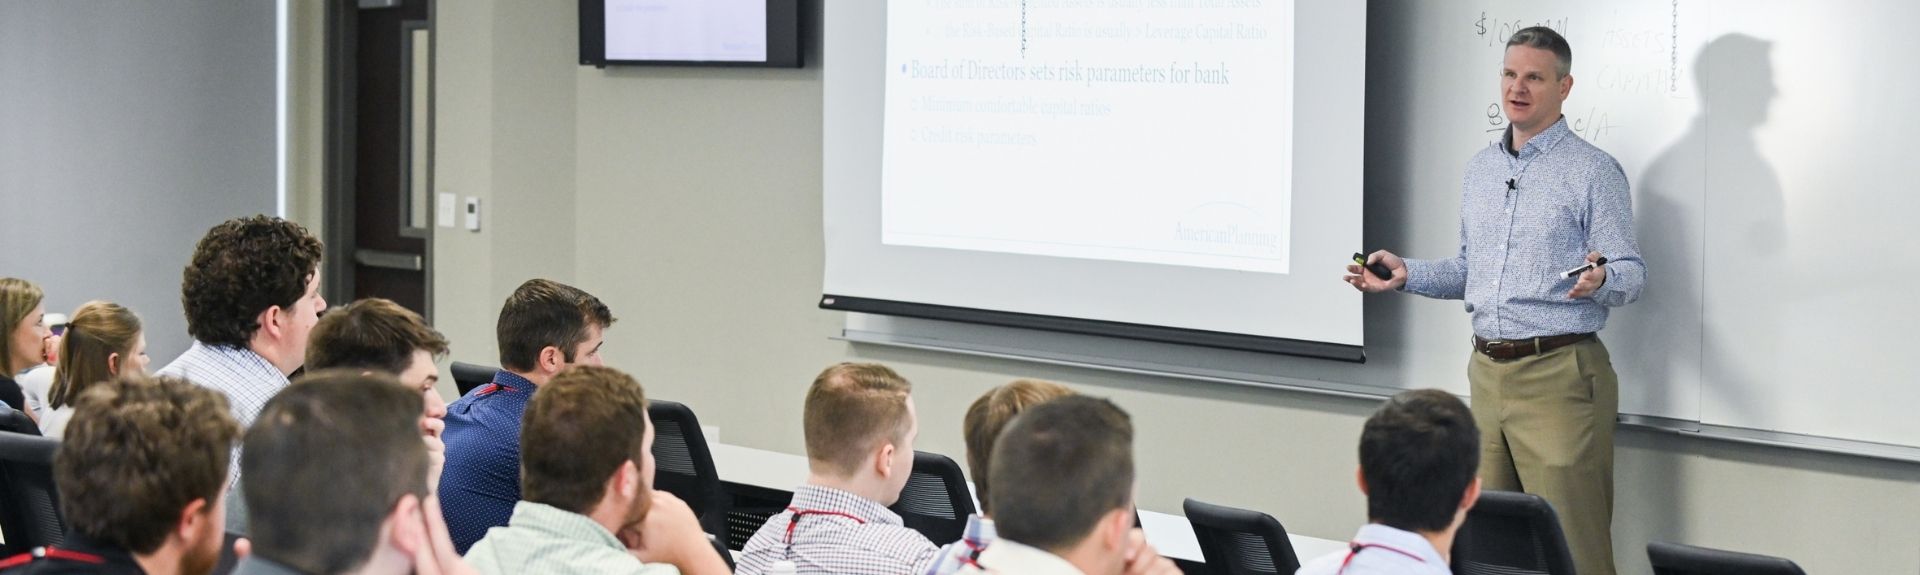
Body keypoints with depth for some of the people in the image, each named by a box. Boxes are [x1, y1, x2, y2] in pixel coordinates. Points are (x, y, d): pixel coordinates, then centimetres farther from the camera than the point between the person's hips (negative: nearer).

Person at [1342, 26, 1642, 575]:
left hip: (1558, 374, -7)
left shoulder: (1593, 171, -5)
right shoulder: (1481, 169, 16)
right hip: (1487, 371, 7)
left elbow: (1632, 275, -7)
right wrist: (1406, 274, 9)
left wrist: (1599, 279, -29)